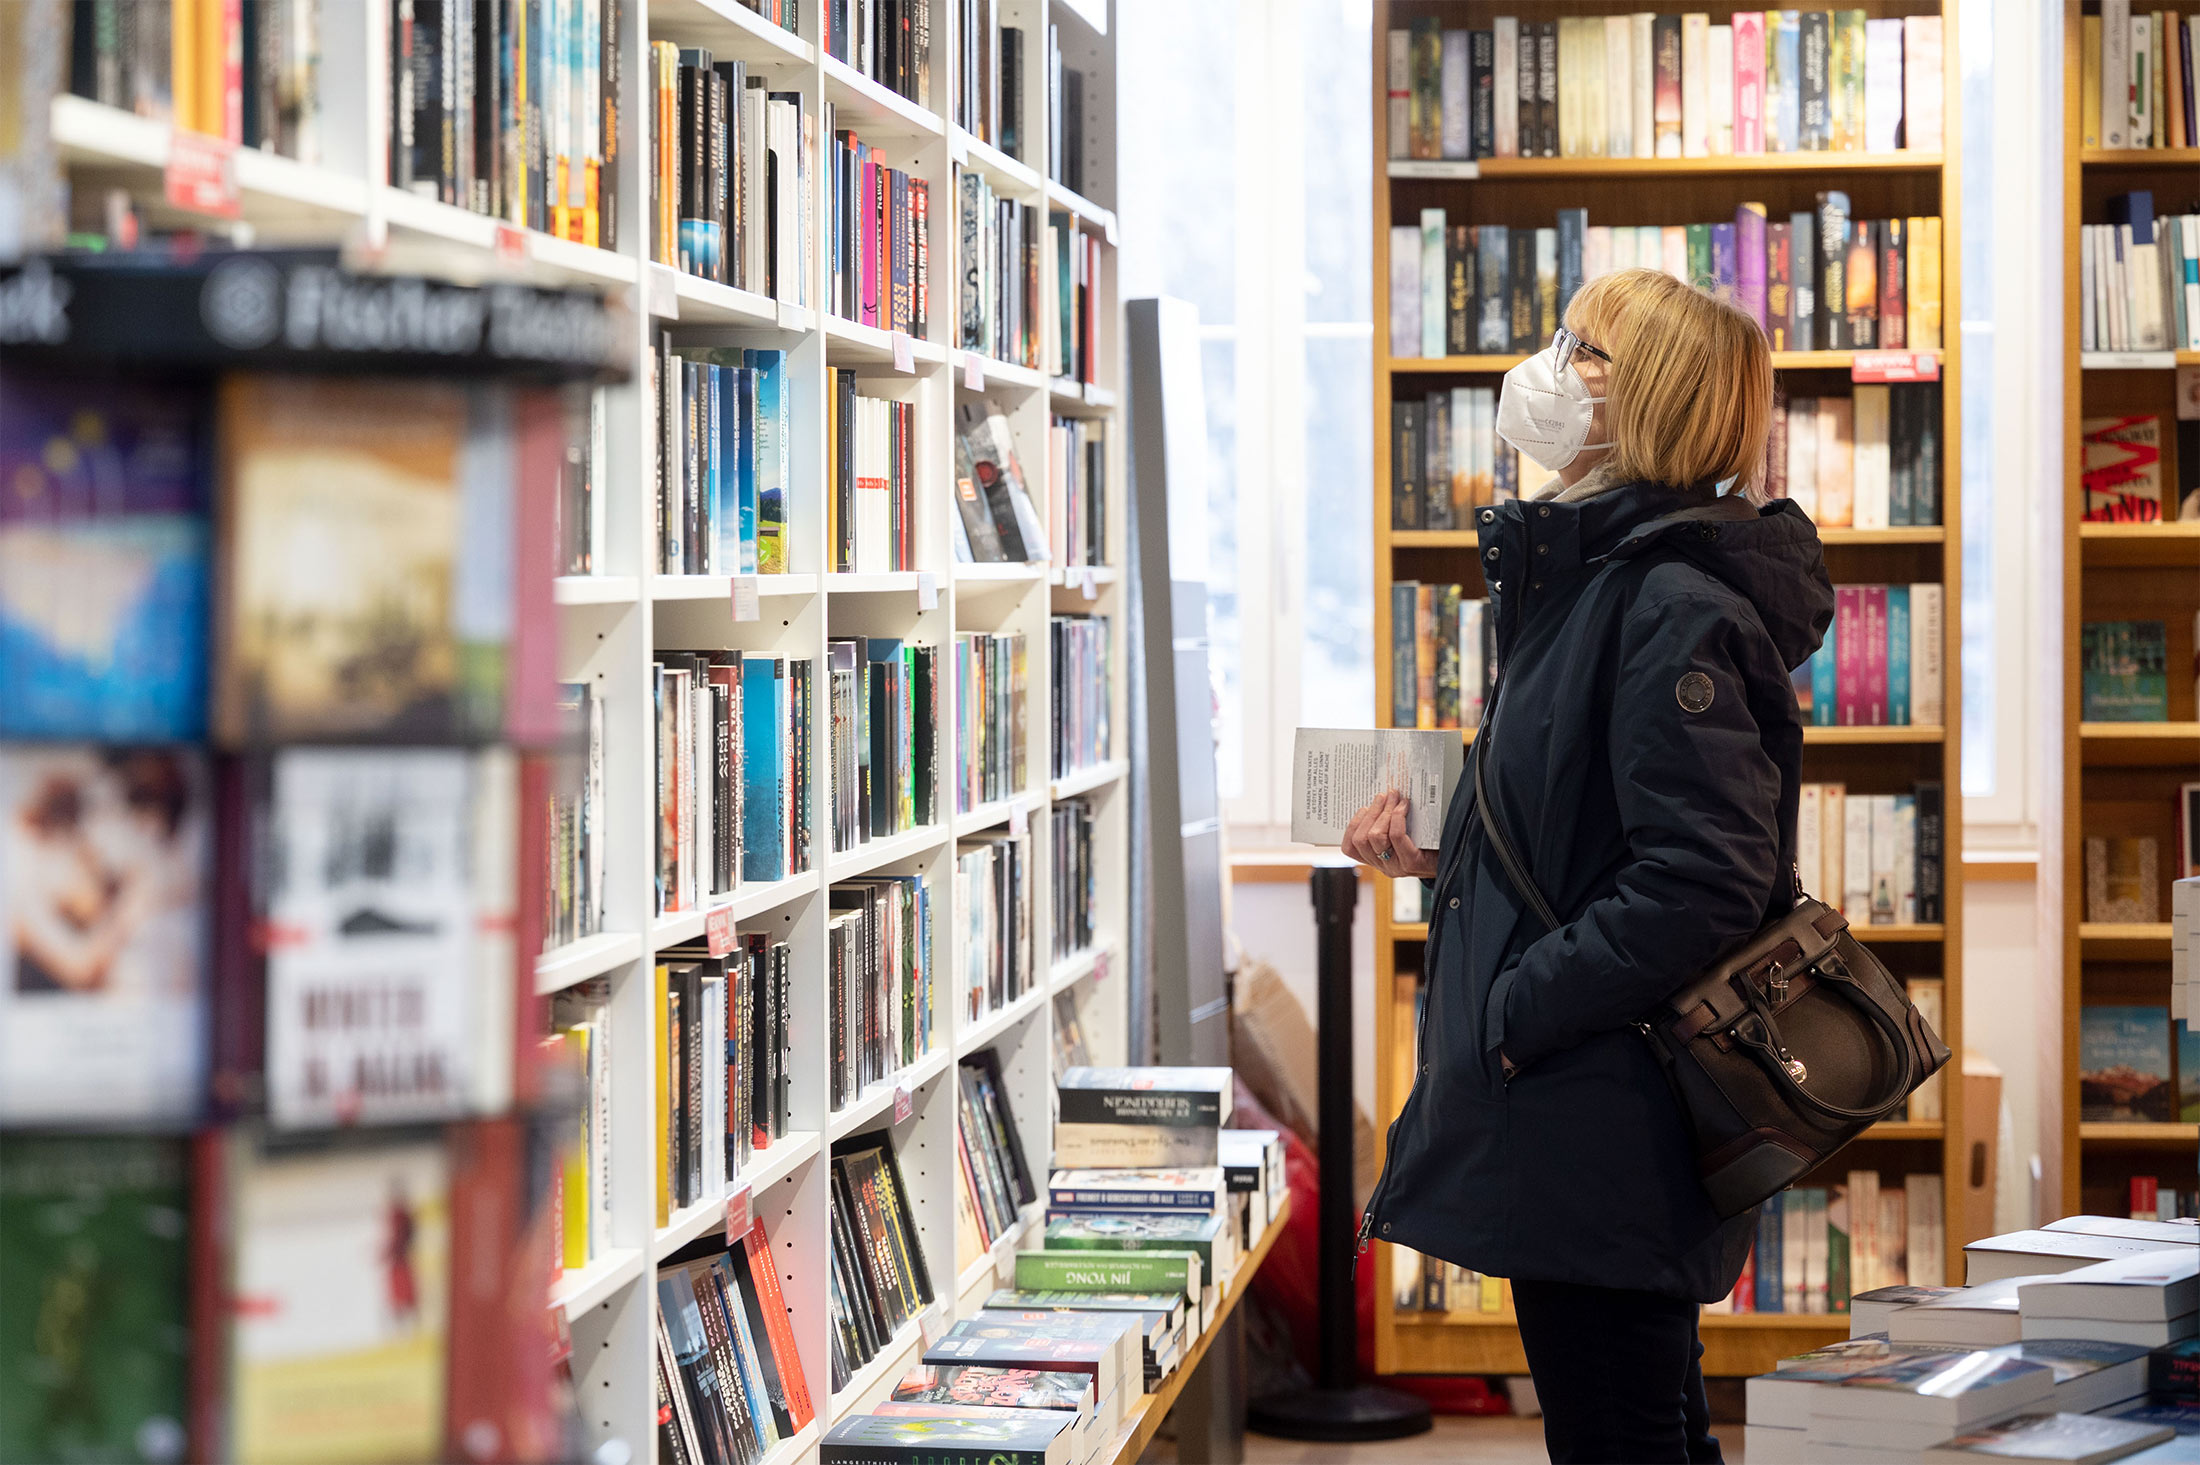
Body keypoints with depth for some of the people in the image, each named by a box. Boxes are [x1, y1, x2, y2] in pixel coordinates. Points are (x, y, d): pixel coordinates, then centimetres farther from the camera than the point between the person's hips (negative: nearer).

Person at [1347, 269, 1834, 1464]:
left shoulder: (1672, 609, -17)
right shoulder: (1586, 579, 15)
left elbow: (1701, 880, -25)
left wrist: (1514, 1016, -20)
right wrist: (1440, 848, 11)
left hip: (1606, 1127, -11)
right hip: (1576, 1126, 11)